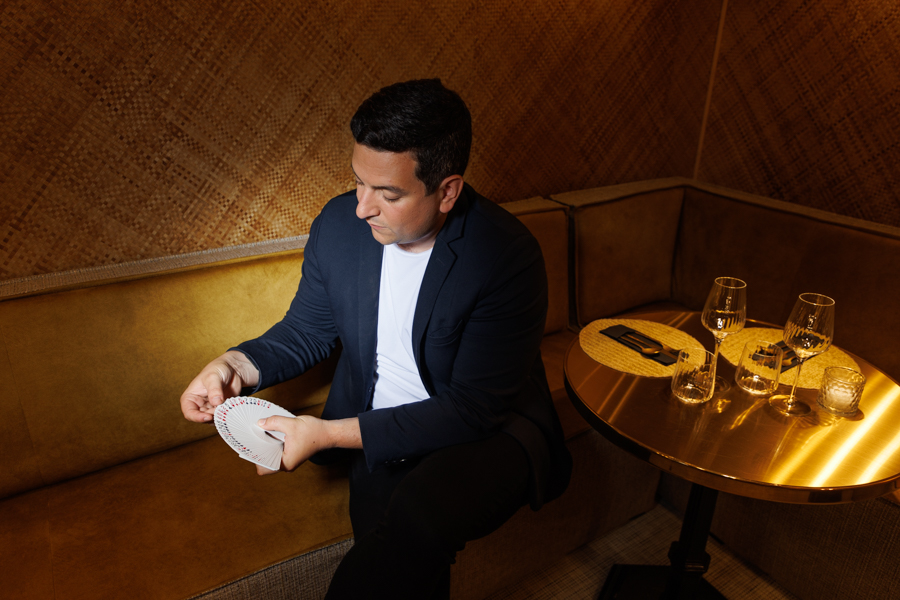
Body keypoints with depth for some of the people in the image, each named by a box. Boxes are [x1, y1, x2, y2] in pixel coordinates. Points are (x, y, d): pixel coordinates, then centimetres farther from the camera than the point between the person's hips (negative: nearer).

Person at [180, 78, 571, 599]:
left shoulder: (507, 256, -23)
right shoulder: (338, 222, -6)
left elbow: (473, 409, -22)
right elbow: (307, 331, 10)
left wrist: (328, 433, -24)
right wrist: (236, 367, -11)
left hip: (490, 429, -3)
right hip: (380, 433, 4)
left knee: (420, 513, -34)